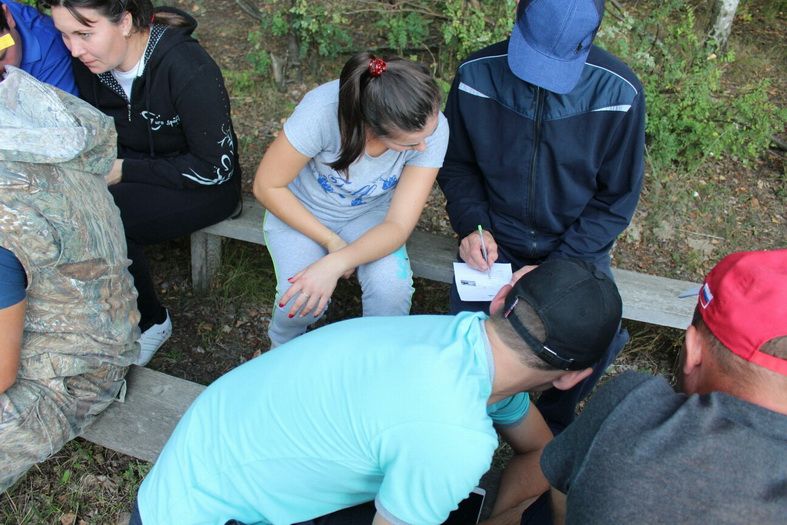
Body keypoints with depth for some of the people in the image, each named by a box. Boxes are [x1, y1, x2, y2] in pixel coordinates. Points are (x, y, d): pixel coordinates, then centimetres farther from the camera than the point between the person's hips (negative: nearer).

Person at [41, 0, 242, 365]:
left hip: (205, 186, -6)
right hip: (131, 175, 6)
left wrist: (124, 171, -20)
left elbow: (216, 168, -22)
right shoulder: (89, 61, -6)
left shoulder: (188, 69, -26)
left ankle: (151, 323, -2)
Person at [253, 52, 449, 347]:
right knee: (300, 299, -26)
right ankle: (283, 350, 12)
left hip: (369, 213, 2)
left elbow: (399, 225, -27)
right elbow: (267, 186, -21)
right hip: (302, 210, -1)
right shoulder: (322, 111, -35)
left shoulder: (433, 128, -28)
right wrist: (332, 242, -24)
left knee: (392, 287, -27)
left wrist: (335, 264, -42)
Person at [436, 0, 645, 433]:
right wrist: (472, 224, -15)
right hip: (496, 240, 1)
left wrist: (556, 268, -16)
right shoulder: (476, 75, -12)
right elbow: (457, 164, 3)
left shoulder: (619, 94, -15)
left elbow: (616, 199, -6)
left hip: (576, 247, 0)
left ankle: (552, 419, 14)